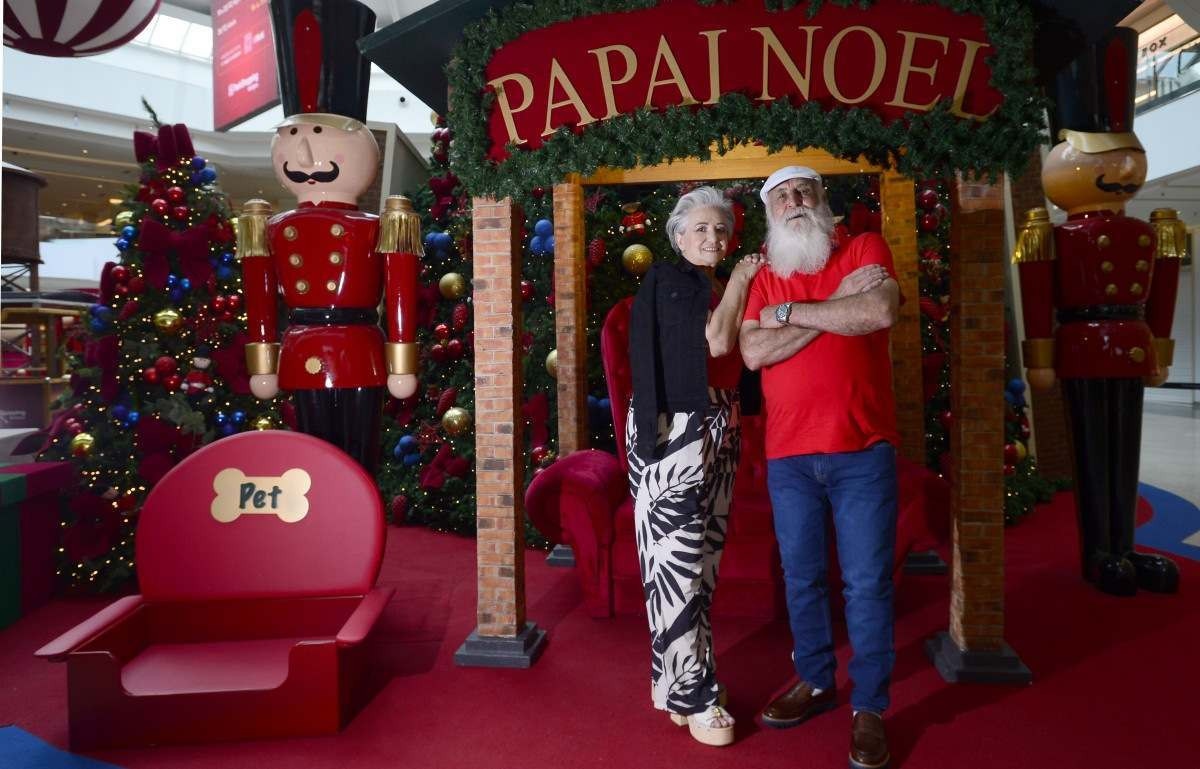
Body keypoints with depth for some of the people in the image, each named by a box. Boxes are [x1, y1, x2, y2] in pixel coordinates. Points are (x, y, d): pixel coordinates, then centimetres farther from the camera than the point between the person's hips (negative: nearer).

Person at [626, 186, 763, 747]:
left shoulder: (715, 291, 16)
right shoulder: (666, 280, -6)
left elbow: (732, 356, 14)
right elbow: (716, 342, -18)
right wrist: (740, 283, -5)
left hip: (715, 433, 8)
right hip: (674, 432, -8)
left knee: (702, 559, 11)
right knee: (677, 560, -5)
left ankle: (674, 676, 23)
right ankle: (691, 694, 5)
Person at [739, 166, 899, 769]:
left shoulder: (865, 249, 3)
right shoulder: (761, 279, 10)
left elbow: (880, 312, -17)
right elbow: (753, 353, -6)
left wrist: (790, 312, -8)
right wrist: (837, 307, -10)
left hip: (862, 451, -3)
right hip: (788, 455, 3)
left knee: (867, 582, 2)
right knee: (801, 578, 12)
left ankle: (869, 709, 17)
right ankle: (815, 682, 31)